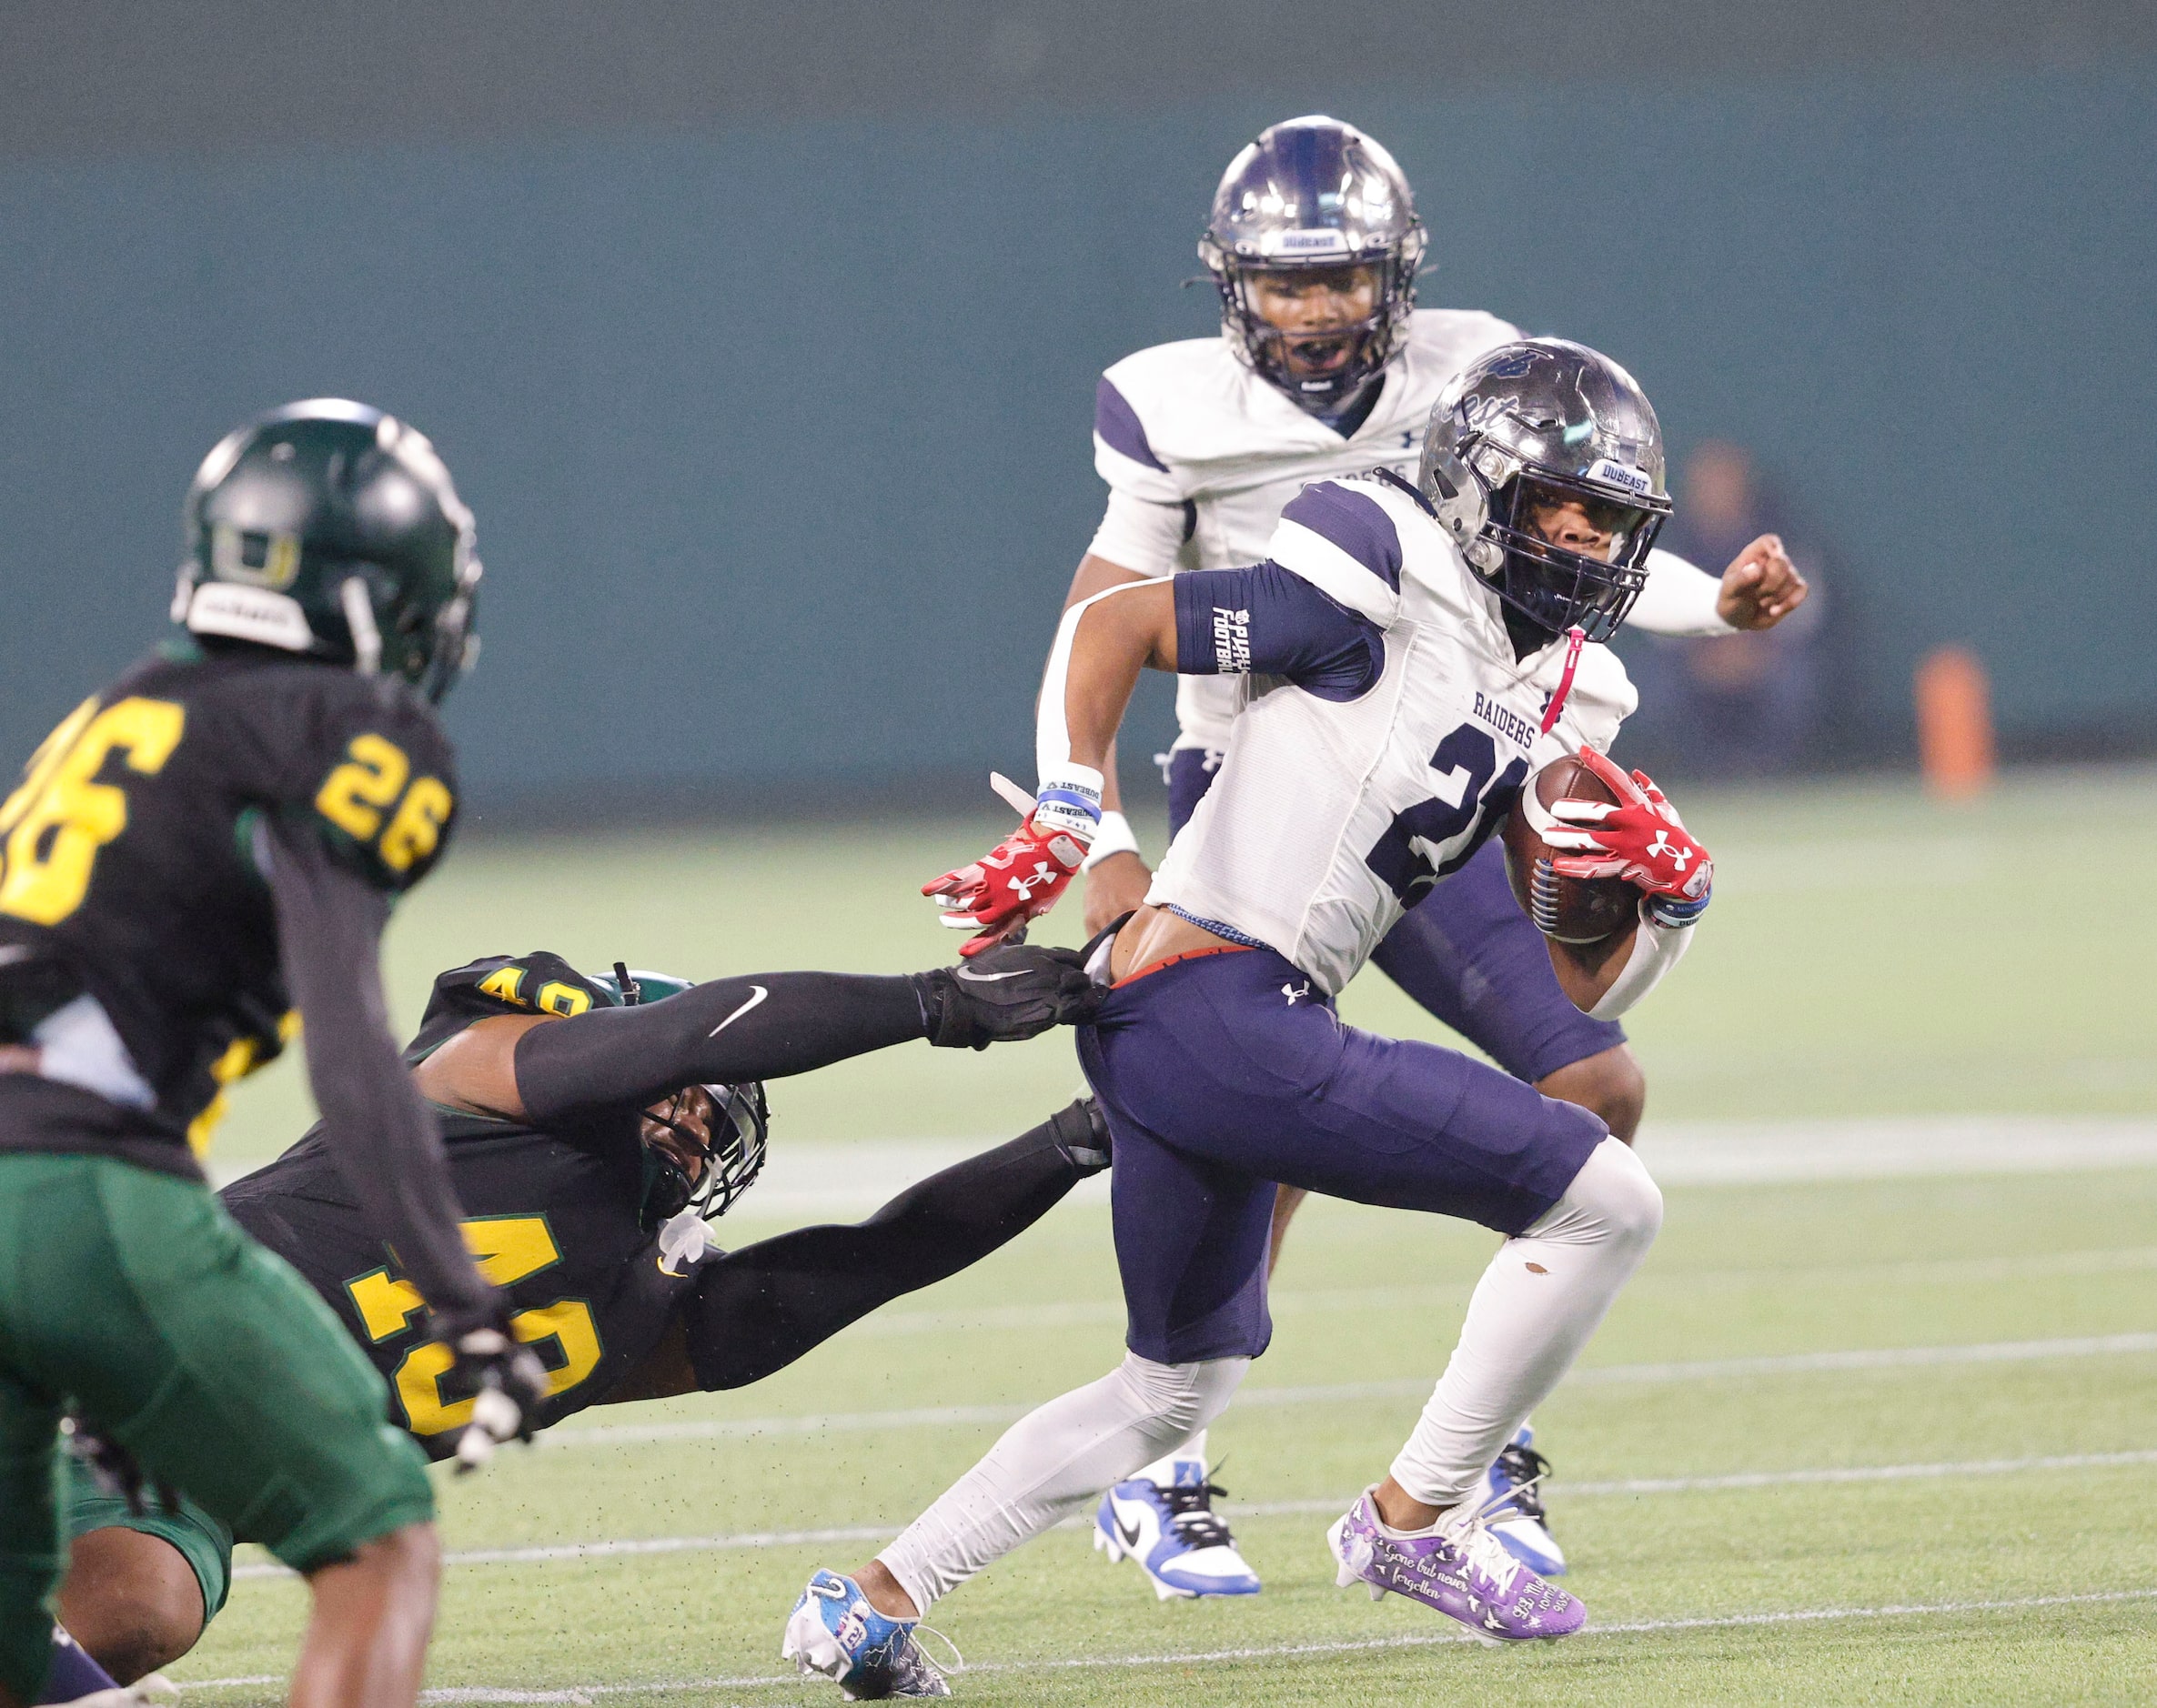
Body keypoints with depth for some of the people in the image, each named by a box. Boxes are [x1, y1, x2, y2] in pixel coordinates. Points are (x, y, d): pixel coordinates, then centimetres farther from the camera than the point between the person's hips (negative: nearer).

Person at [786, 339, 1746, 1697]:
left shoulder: (1559, 709, 18)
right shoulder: (1389, 599, -7)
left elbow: (1581, 990, 18)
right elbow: (1112, 625, 0)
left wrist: (1669, 895, -1)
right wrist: (1068, 818, -8)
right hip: (1220, 1012, -10)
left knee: (1175, 1390, 27)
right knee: (1604, 1203, -9)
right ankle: (1415, 1519, 2)